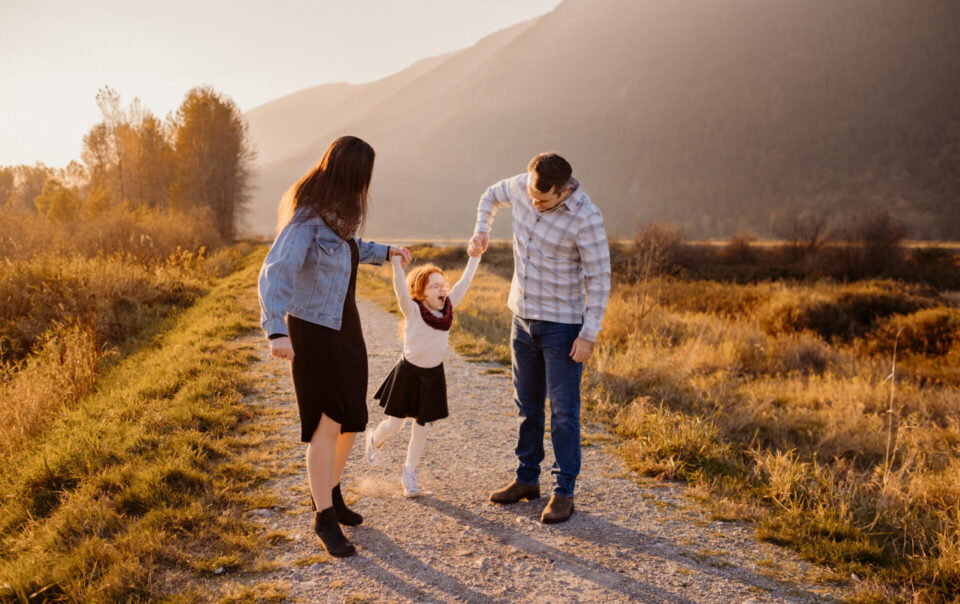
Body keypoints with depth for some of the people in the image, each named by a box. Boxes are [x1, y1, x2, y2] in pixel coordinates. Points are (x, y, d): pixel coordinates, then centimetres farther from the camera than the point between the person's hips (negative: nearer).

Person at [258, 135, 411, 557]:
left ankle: (328, 492, 33)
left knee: (351, 420, 12)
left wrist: (383, 252, 33)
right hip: (312, 330, -8)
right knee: (326, 424, -7)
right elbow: (274, 273, -34)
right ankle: (324, 518, 9)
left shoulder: (337, 211, 3)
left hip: (345, 325, 8)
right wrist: (276, 331, -47)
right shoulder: (306, 218, -23)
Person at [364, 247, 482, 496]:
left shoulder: (447, 307, -2)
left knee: (420, 426, 10)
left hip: (433, 375, 4)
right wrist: (397, 265, -48)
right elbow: (401, 291, -33)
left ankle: (409, 472, 27)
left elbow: (463, 284, 1)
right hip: (408, 373, -4)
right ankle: (373, 440, 40)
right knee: (395, 424, 6)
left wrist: (474, 259, -2)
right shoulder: (413, 310, -16)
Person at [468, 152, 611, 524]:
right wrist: (481, 231, 1)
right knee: (527, 405, 16)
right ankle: (527, 479, 29)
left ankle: (564, 492, 11)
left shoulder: (585, 217, -21)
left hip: (562, 325, -6)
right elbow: (492, 196, 19)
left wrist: (589, 334, -17)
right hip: (523, 318, 6)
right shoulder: (521, 186, -5)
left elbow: (599, 277, -15)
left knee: (563, 410, 0)